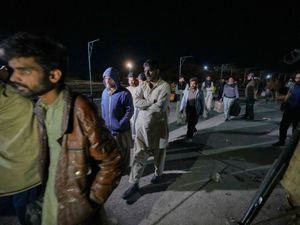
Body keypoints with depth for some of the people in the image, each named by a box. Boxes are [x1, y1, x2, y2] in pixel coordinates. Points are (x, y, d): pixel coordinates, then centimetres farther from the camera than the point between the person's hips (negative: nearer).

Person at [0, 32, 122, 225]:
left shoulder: (80, 111, -26)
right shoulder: (38, 108, -5)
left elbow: (111, 162, -20)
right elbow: (45, 156, 8)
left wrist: (92, 202, -13)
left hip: (76, 209, -6)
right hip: (49, 199, 6)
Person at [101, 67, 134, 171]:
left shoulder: (124, 93, -17)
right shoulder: (105, 92, 3)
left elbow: (130, 111, -15)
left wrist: (120, 124, -18)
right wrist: (104, 121, 5)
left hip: (121, 129, -6)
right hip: (107, 128, 6)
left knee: (123, 151, 13)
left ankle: (123, 168, 36)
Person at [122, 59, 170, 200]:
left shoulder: (164, 86, -11)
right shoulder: (142, 85, 5)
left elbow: (160, 107, -23)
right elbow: (137, 102, -9)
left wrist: (144, 105, -11)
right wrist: (152, 101, -19)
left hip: (158, 127, -3)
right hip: (142, 126, 4)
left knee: (158, 153, 17)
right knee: (139, 154, 5)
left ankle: (158, 173, 44)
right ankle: (134, 184, 17)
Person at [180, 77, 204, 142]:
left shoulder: (199, 92, -2)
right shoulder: (186, 91, 6)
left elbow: (202, 102, 3)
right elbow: (183, 100, 8)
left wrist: (201, 111, 3)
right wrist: (182, 109, 4)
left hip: (195, 110, -3)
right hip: (188, 109, 3)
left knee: (192, 123, -3)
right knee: (189, 123, 11)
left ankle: (189, 136, 7)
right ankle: (193, 129, 41)